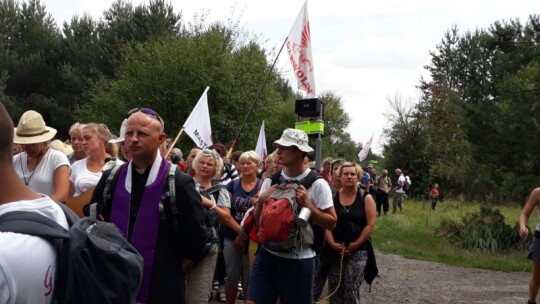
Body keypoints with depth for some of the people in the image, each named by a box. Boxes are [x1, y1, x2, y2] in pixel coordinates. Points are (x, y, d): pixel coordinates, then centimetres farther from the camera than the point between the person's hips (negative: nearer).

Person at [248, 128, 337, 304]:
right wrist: (261, 200, -9)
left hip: (299, 259, -3)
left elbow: (331, 223, -8)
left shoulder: (317, 184, -8)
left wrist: (307, 204, -18)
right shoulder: (271, 181, 4)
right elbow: (258, 220, 10)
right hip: (268, 254, 3)